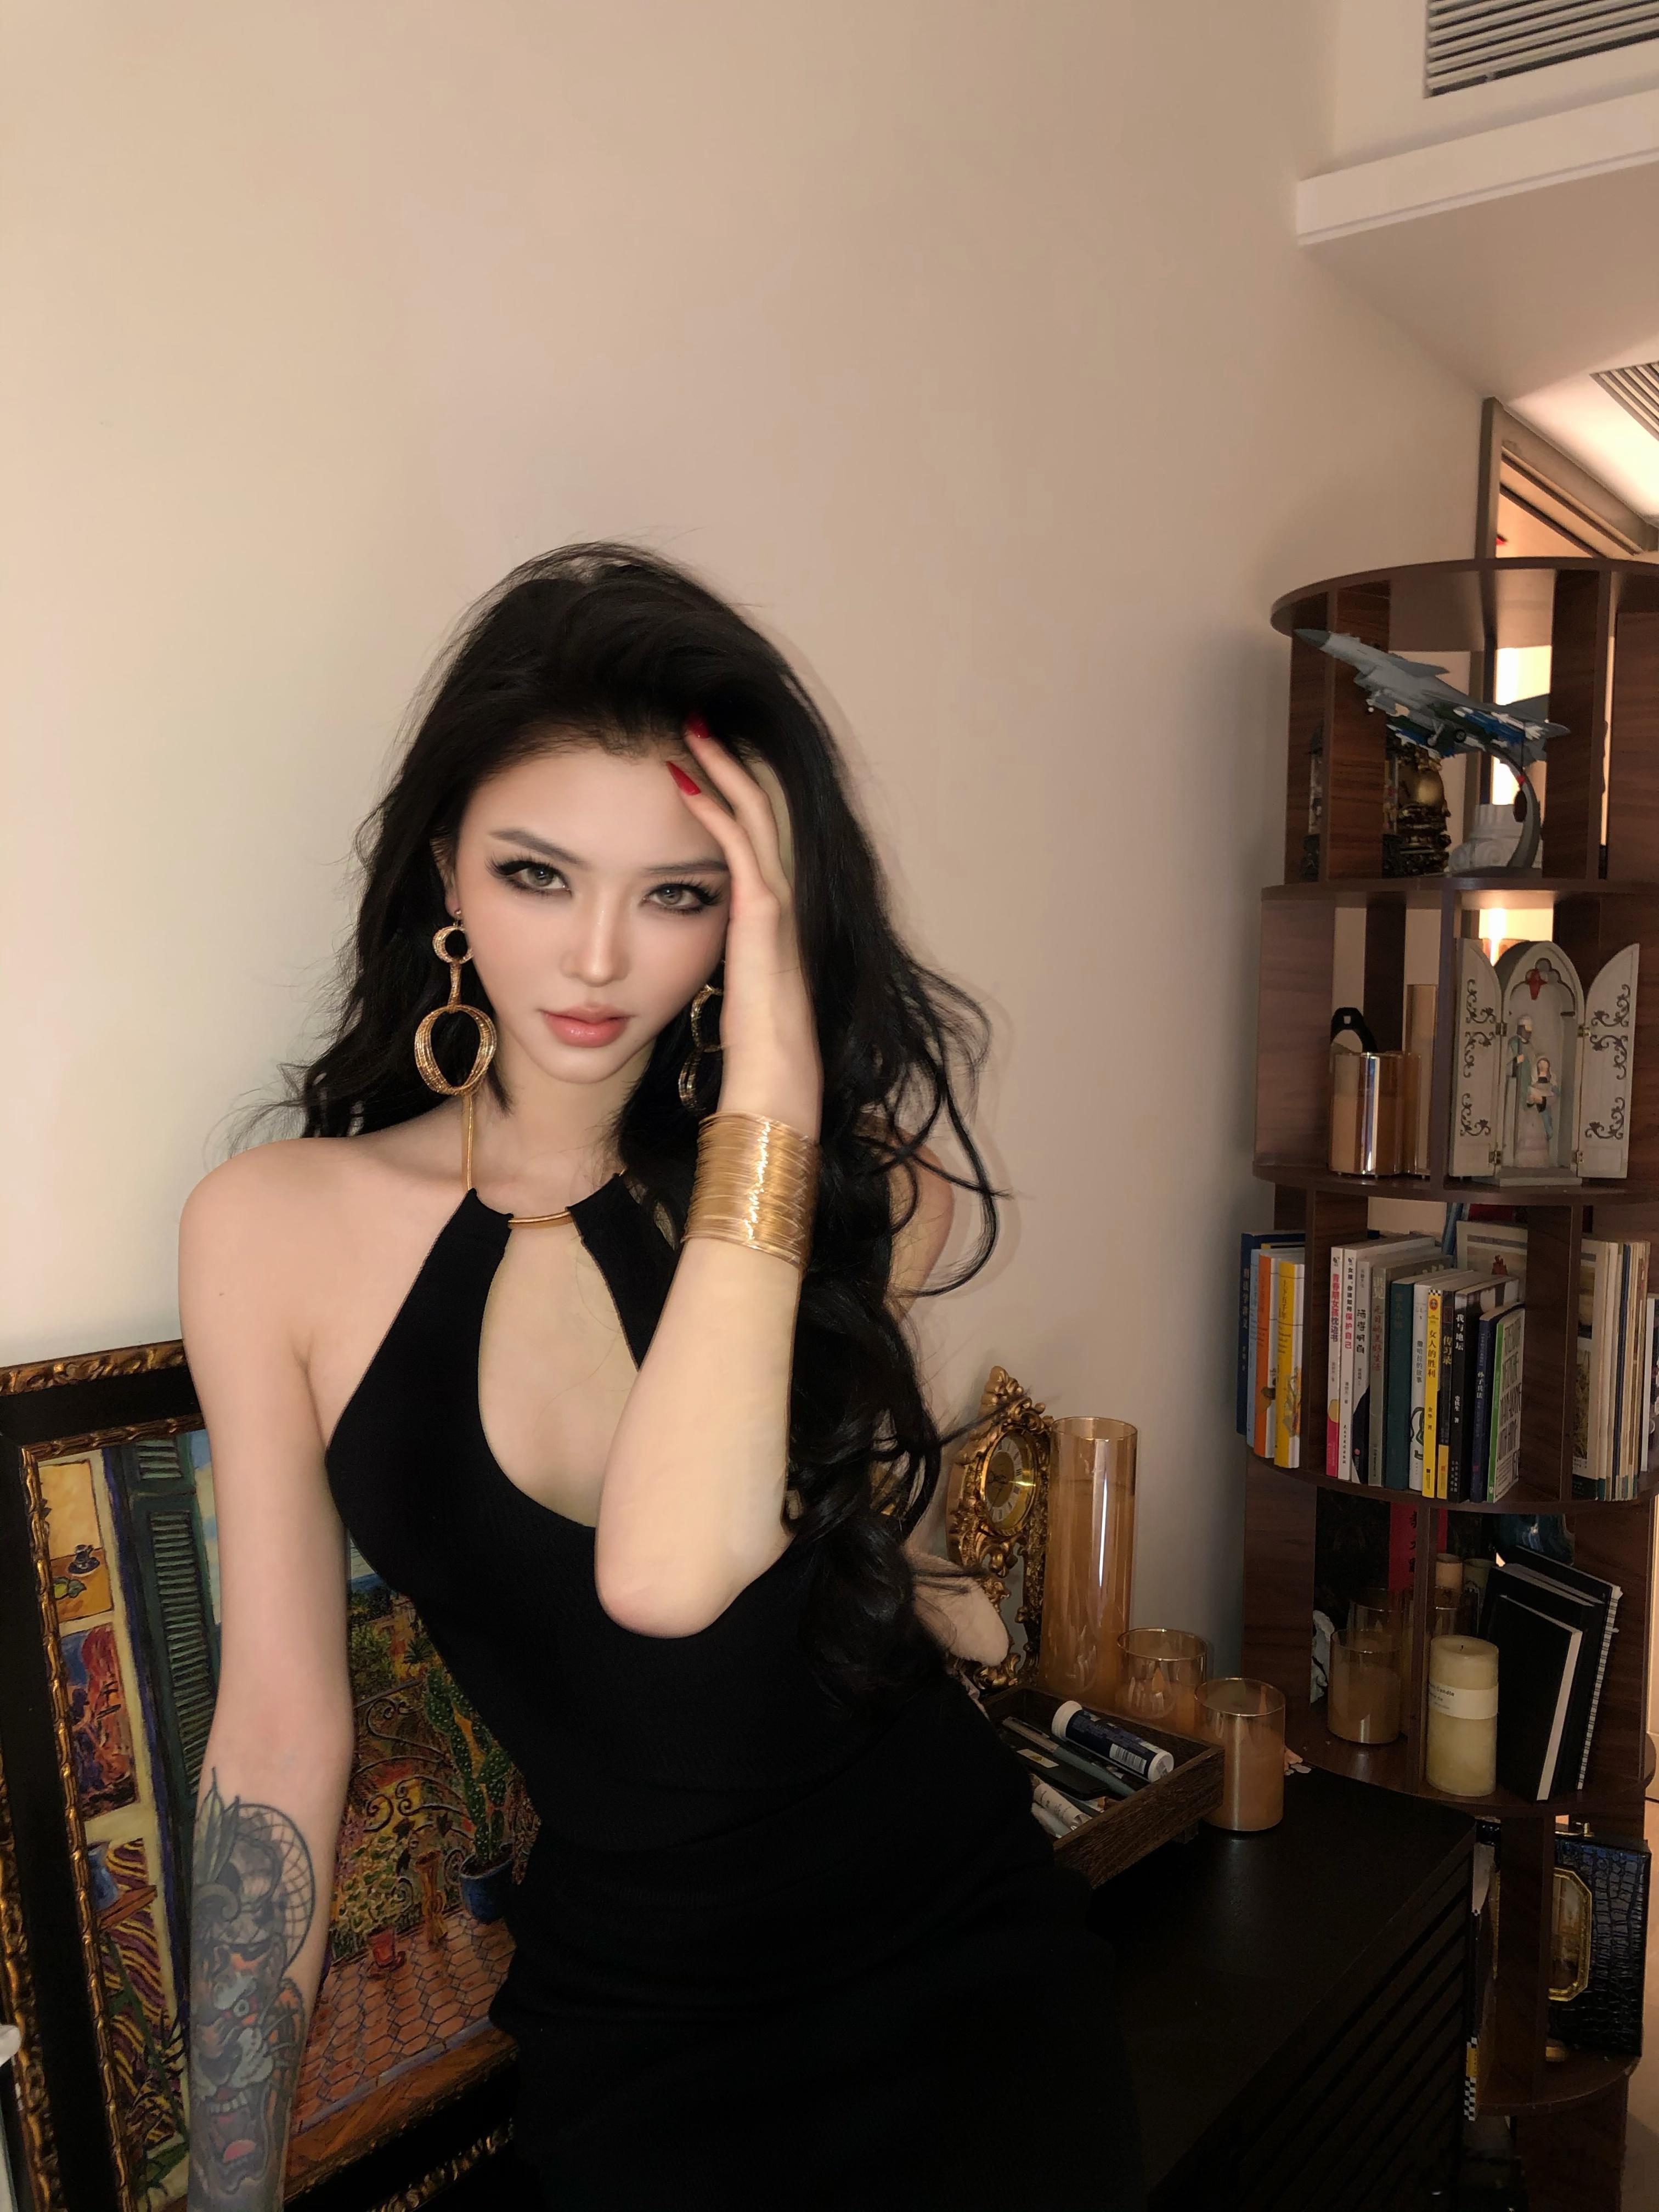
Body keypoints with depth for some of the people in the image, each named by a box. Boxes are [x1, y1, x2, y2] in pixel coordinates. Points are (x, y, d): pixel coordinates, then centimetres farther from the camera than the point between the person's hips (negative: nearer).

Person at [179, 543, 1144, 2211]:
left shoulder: (850, 1170, -12)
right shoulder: (277, 1230, -10)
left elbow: (667, 1572, -29)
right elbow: (280, 1726, -6)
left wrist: (773, 1062, -30)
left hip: (965, 1967, 0)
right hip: (626, 2026, 1)